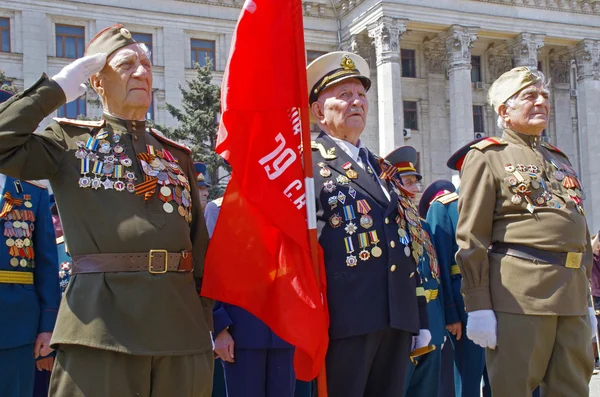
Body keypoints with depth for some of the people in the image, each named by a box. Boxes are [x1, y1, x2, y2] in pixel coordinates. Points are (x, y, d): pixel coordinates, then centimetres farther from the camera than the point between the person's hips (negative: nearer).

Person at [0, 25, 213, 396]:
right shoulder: (70, 141, 8)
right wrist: (57, 88, -2)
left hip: (181, 327, 4)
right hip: (101, 325, -3)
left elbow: (200, 246, 16)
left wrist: (206, 325, 10)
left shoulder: (178, 155, 17)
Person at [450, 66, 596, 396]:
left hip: (572, 297, 7)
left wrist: (586, 301, 18)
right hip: (518, 295, -6)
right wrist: (478, 306, -14)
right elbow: (471, 238, -7)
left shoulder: (559, 159, 22)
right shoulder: (486, 157, 0)